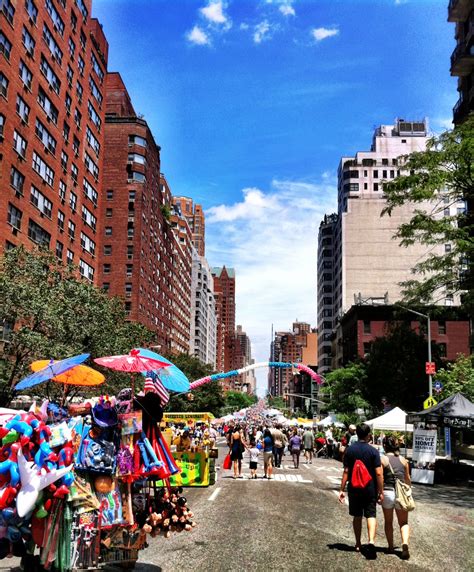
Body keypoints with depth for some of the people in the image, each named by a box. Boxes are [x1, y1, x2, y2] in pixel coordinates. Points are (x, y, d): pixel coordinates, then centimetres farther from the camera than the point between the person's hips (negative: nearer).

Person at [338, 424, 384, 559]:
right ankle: (371, 541, -18)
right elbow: (378, 473, -11)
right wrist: (381, 492, -4)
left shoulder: (350, 450, -3)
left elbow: (346, 471, -3)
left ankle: (358, 544, 24)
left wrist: (342, 489, 1)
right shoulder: (373, 451, -9)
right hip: (370, 489, -2)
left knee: (357, 516, 14)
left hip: (354, 489, 2)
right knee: (371, 515, 3)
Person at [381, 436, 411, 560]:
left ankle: (391, 547, 20)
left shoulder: (383, 459, -6)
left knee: (388, 522, 15)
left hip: (387, 492, -2)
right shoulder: (403, 460, 4)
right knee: (403, 522, 10)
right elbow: (407, 479, 11)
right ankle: (405, 543, -13)